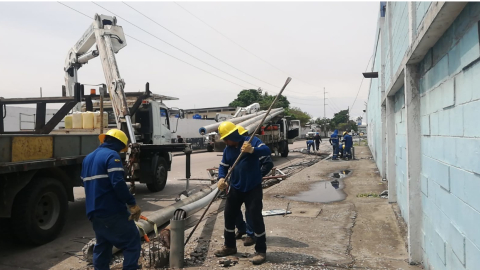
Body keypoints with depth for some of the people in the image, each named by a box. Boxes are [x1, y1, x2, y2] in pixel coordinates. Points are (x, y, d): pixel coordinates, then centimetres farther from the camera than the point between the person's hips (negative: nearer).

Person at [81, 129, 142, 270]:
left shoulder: (88, 158, 17)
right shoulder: (112, 155, -11)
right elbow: (118, 183, -23)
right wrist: (132, 203, -19)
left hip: (94, 212, 9)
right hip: (112, 211, -9)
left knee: (102, 245, 19)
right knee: (132, 241, 1)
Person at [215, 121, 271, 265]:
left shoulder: (252, 141, -11)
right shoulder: (228, 149, 5)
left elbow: (267, 150, -24)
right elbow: (223, 166, 10)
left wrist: (252, 150, -43)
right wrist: (221, 178, -11)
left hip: (253, 188, -6)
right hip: (235, 188, 6)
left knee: (256, 218, -5)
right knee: (229, 216, 13)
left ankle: (261, 251, 9)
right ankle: (230, 246, 32)